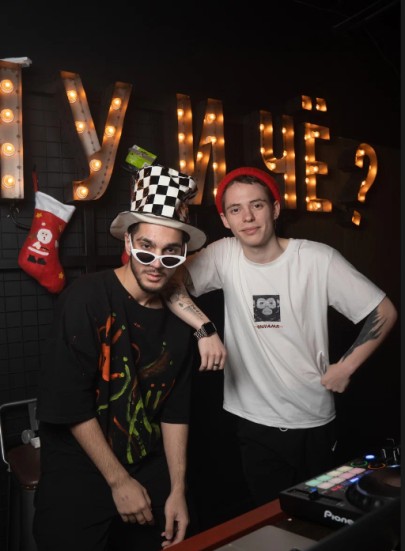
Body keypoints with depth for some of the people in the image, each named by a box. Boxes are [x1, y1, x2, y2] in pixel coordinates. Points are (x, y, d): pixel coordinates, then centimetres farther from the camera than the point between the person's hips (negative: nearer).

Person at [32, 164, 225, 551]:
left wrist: (177, 489, 2)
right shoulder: (86, 298, -17)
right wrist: (118, 481, -13)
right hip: (77, 479, -5)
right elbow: (68, 403, -18)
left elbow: (174, 411, 4)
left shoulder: (178, 315, -1)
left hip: (150, 475, 5)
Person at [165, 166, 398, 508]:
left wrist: (346, 367, -9)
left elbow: (384, 312, -6)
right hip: (254, 422, 1)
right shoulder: (224, 255, -7)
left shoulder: (319, 259, -12)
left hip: (315, 421, -1)